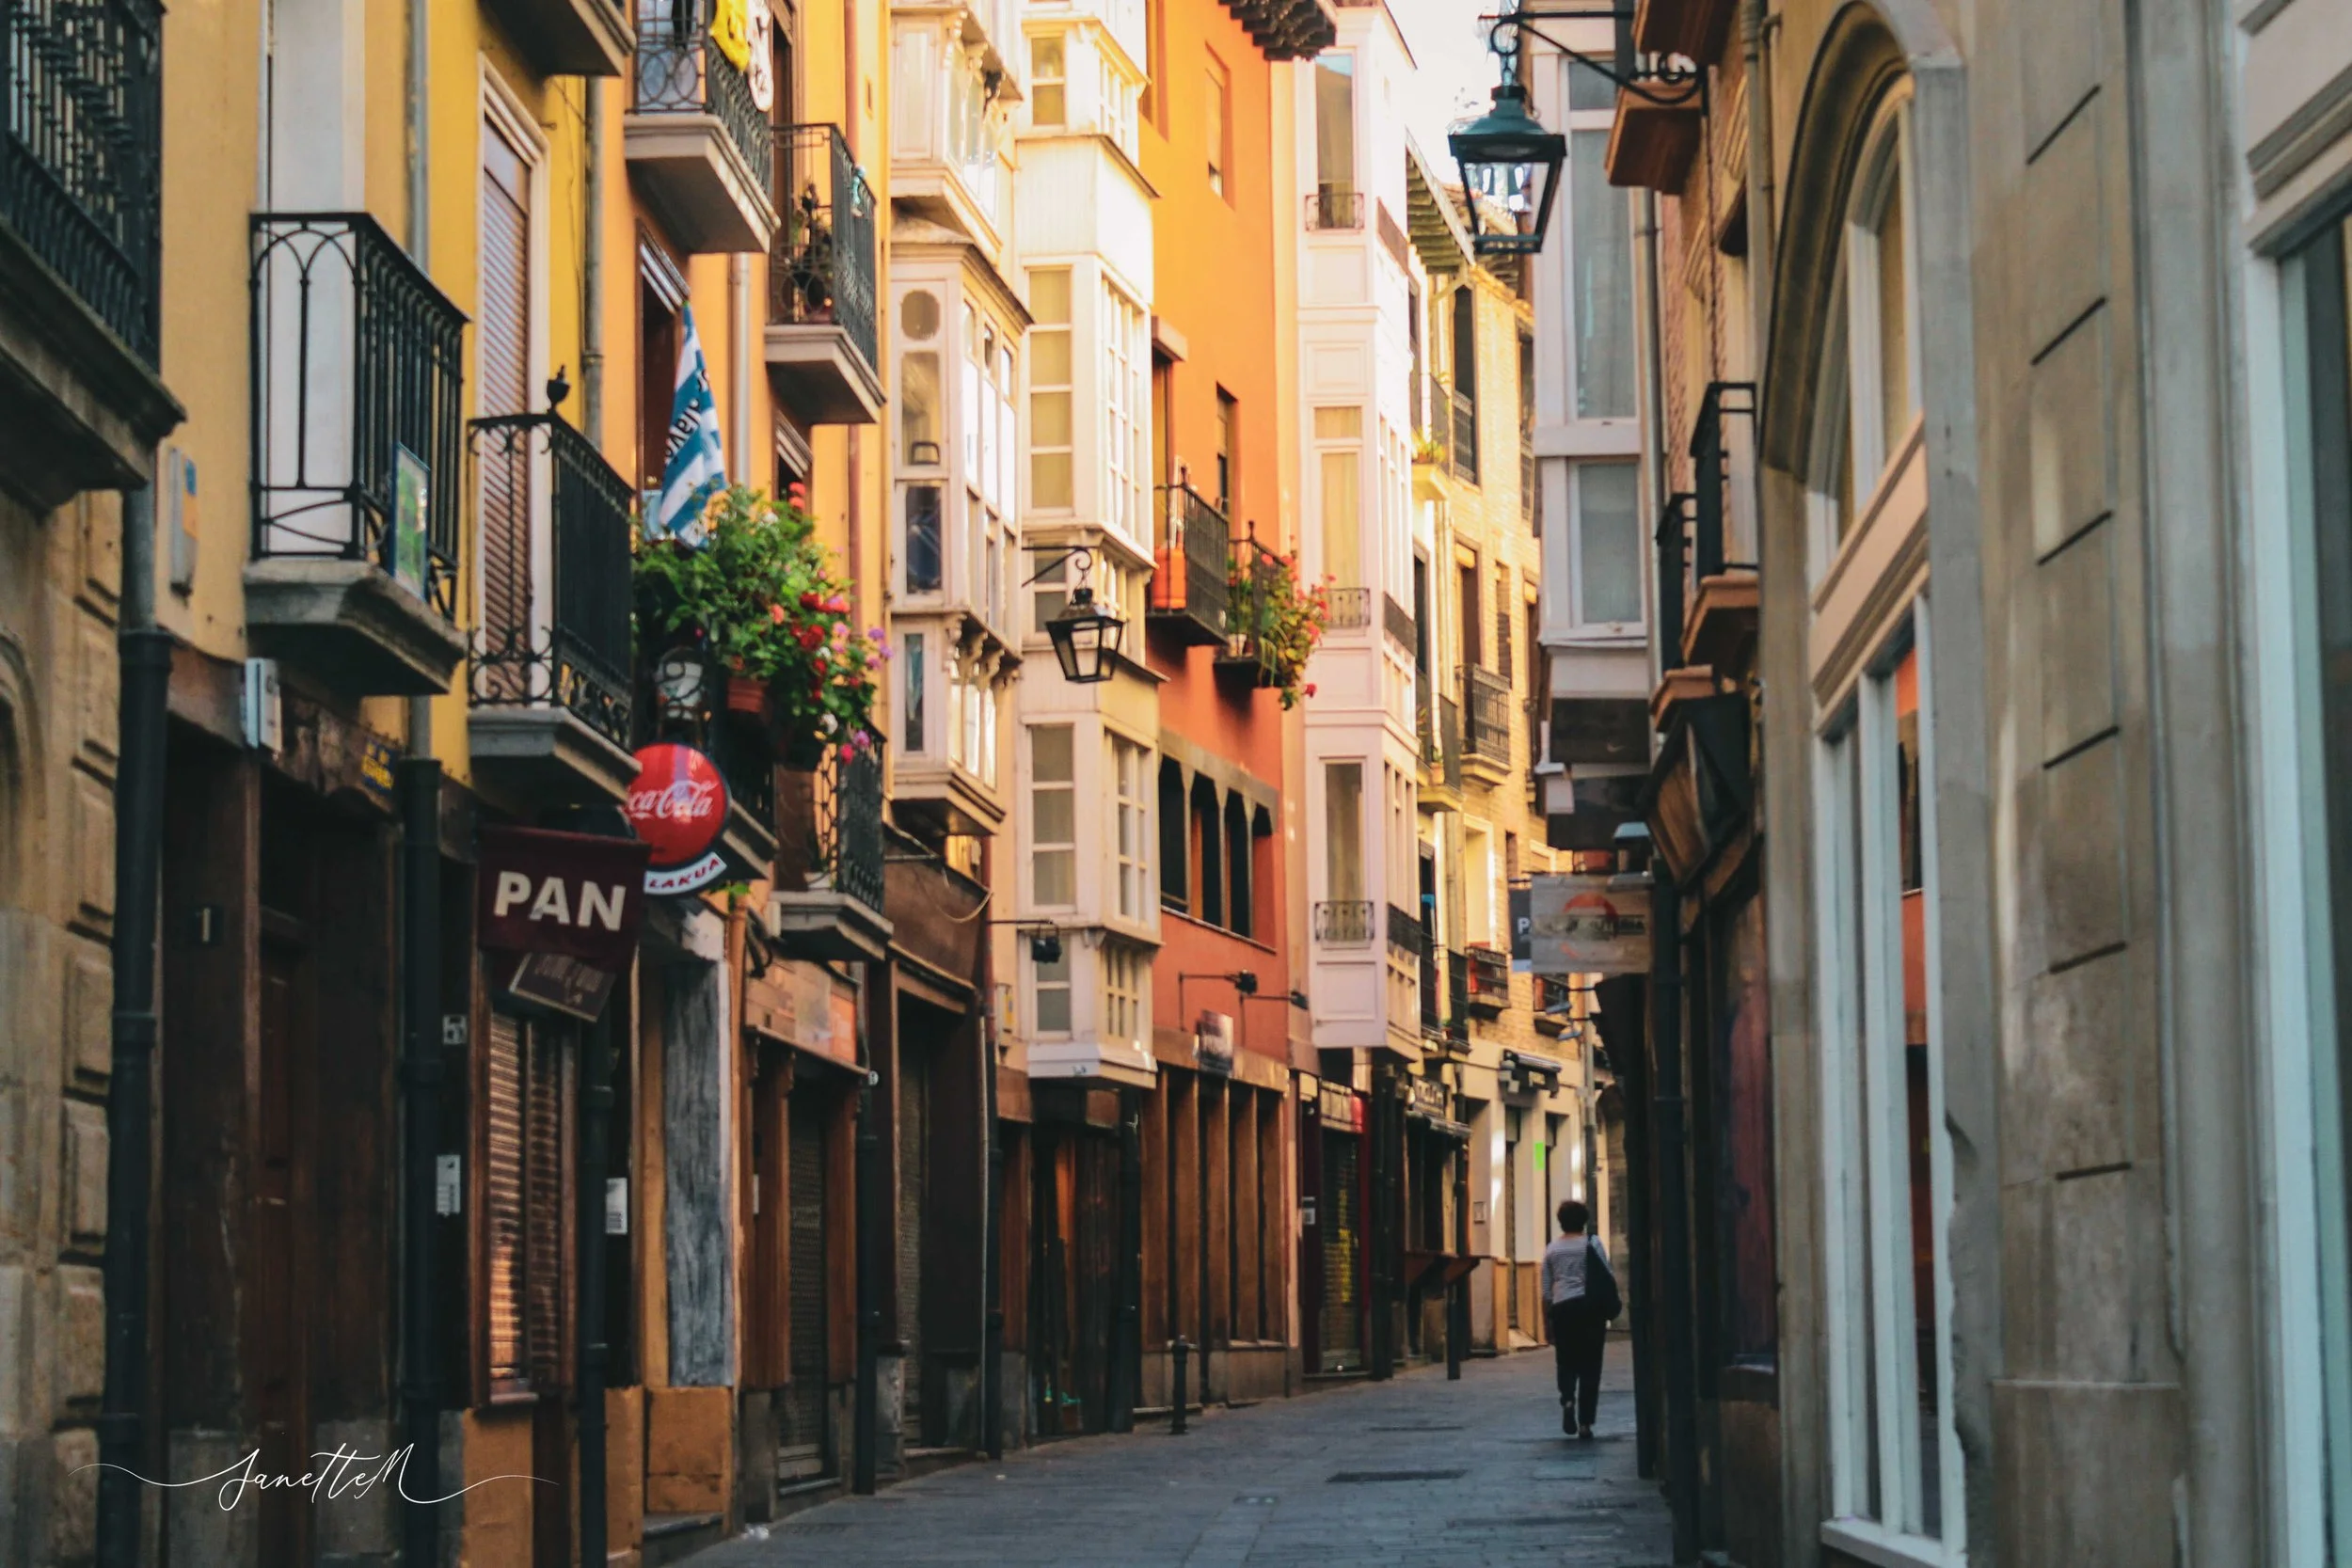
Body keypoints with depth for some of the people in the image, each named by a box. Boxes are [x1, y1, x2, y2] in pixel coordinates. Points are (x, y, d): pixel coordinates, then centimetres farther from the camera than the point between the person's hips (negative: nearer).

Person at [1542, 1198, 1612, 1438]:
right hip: (1590, 1306, -2)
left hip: (1561, 1309, 2)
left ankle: (1567, 1399, -18)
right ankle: (1585, 1423, -1)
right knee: (1589, 1365, 2)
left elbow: (1546, 1289, 10)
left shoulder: (1552, 1249, 9)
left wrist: (1548, 1316, 15)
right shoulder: (1592, 1244, 2)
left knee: (1567, 1361, 12)